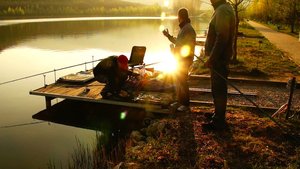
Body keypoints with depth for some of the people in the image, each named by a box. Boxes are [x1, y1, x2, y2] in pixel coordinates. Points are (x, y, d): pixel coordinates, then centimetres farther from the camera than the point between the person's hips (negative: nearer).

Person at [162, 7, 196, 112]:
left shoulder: (188, 29, -17)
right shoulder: (183, 28, 15)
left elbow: (187, 46, -22)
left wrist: (175, 50, -13)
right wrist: (168, 36, 21)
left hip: (185, 59, -10)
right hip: (180, 59, 10)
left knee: (182, 81, -6)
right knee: (178, 80, 15)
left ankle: (186, 104, 2)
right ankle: (179, 101, 25)